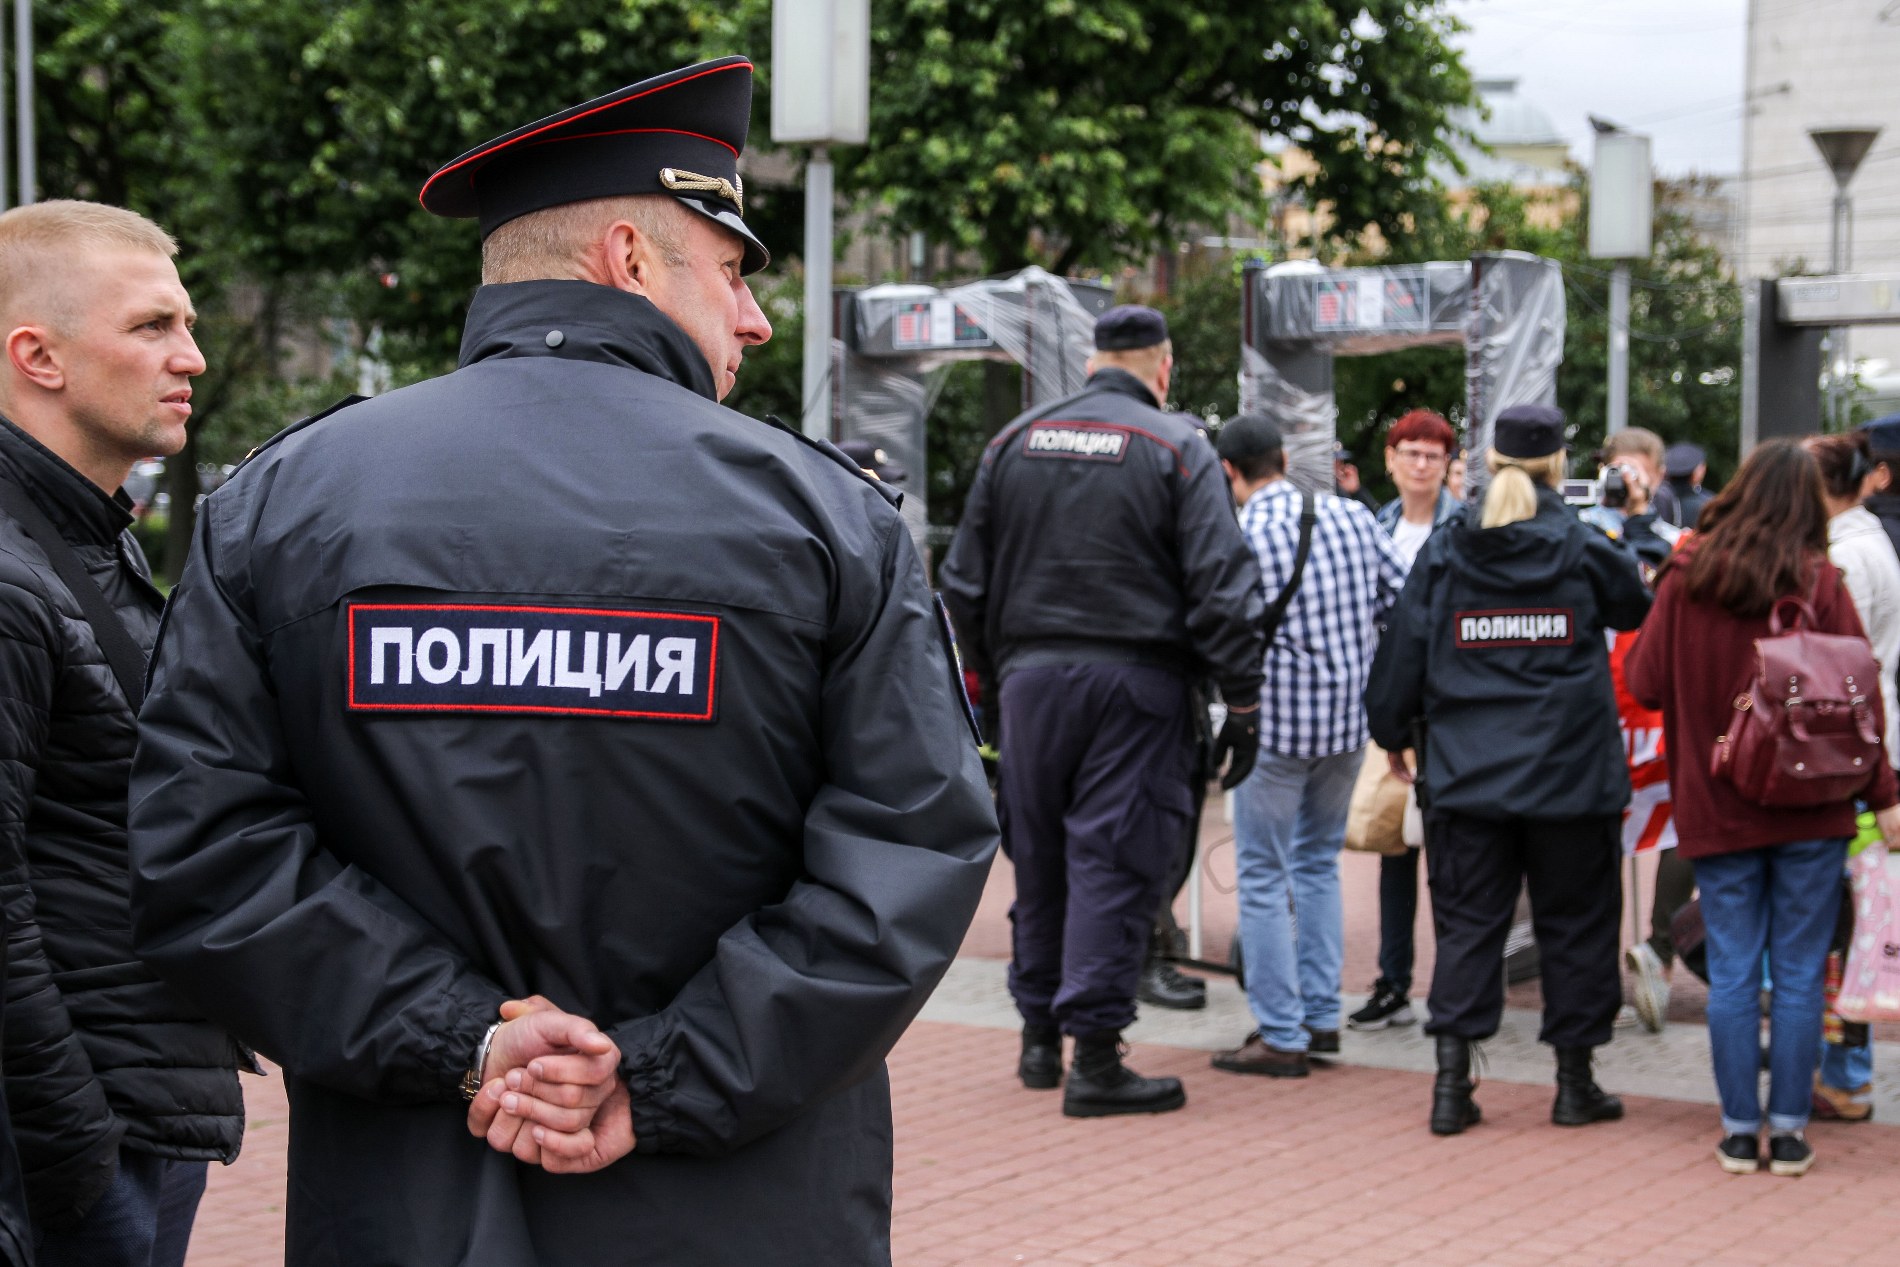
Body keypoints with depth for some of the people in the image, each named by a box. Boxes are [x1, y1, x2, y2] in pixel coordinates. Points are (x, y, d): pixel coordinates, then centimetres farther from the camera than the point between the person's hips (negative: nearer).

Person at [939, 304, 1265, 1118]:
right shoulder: (1176, 449, -3)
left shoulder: (1015, 441, 9)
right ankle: (1095, 1057, -3)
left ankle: (1040, 1039, 24)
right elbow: (1220, 589, -8)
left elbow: (964, 580, 12)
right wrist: (1243, 702, -5)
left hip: (1031, 676, 4)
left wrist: (992, 669, 20)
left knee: (1038, 856, 14)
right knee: (1114, 860, -2)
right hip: (1134, 681, -4)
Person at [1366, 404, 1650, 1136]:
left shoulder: (1444, 555, 0)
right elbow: (1635, 609, 15)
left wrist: (1394, 735, 16)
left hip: (1466, 773, 1)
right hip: (1571, 774, -1)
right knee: (1574, 922, 10)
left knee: (1467, 923, 7)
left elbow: (1403, 653, 3)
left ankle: (1452, 1081, 0)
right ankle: (1575, 1082, 16)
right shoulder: (1585, 551, -4)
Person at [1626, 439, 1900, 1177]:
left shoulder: (1685, 580, -2)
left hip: (1715, 809, 1)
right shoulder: (1818, 582, -5)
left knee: (1731, 973, 7)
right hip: (1810, 809, -1)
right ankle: (1788, 1130, 8)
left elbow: (1646, 686, 0)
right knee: (1798, 972, 6)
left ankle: (1739, 1130, 10)